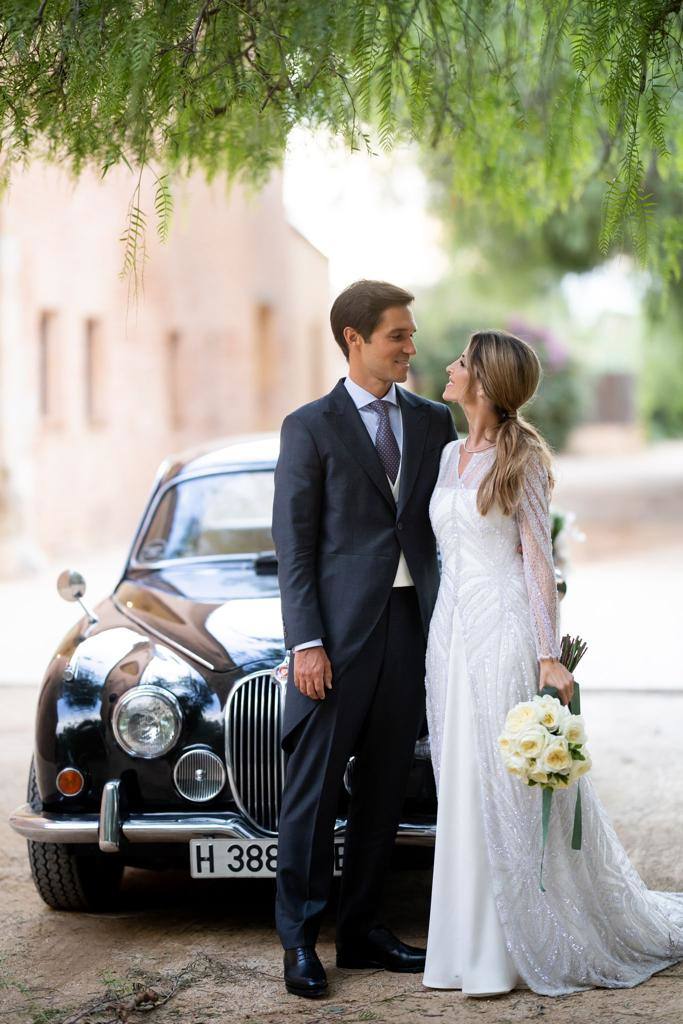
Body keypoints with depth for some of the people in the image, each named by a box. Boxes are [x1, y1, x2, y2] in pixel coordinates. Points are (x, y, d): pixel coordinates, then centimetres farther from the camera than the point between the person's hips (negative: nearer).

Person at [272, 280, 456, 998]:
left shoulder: (433, 422, 12)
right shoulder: (310, 428, -1)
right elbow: (294, 546, -4)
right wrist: (306, 643, -12)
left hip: (411, 626, 5)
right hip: (340, 631, -5)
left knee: (383, 789, 11)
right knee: (314, 791, -1)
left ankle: (360, 930, 20)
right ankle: (300, 943, 7)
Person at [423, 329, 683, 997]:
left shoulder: (522, 458, -6)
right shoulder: (450, 455, 14)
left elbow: (538, 560, -10)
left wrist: (549, 656, -17)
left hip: (504, 633, -7)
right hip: (451, 634, 7)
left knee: (517, 791, -3)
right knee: (465, 796, 7)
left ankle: (548, 943, 7)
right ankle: (484, 945, 14)